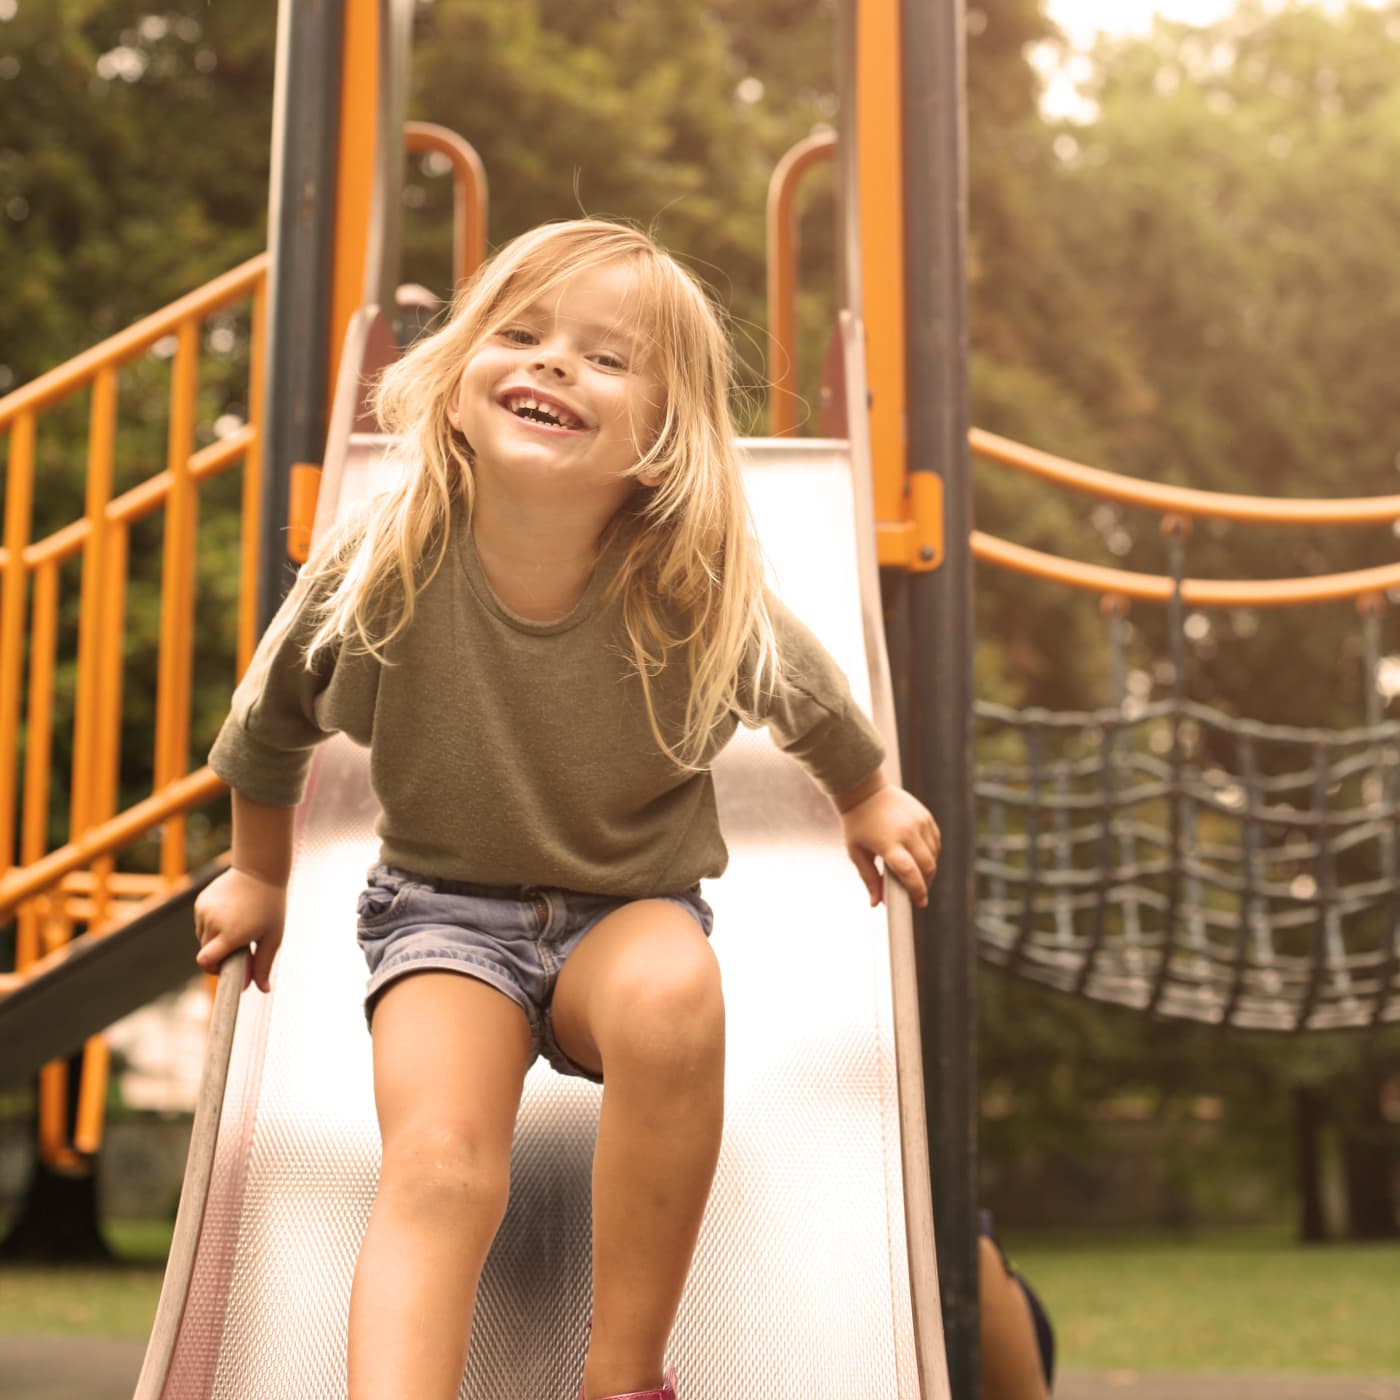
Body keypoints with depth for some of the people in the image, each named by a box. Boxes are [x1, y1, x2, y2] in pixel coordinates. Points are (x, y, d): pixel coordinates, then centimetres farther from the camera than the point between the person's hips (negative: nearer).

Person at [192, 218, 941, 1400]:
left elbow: (810, 700, 6)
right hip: (441, 911, 0)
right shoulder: (376, 570, -18)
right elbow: (269, 725, 5)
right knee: (437, 1167, -28)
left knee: (672, 991, -36)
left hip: (631, 913, 0)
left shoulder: (699, 594, -19)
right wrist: (260, 875, 18)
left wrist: (869, 801, 22)